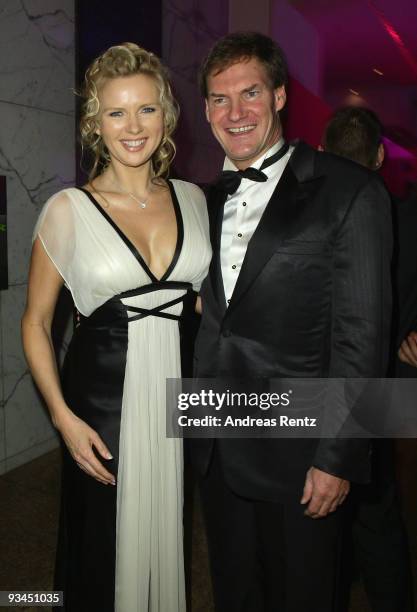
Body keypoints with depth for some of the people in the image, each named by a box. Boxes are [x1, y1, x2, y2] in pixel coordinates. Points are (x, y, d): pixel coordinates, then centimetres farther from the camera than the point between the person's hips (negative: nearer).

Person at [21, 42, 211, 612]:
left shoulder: (192, 198, 3)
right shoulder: (68, 208, -7)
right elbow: (36, 322, -2)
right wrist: (63, 417, -11)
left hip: (181, 399, 4)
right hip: (102, 404, -3)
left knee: (169, 544, 18)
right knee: (103, 554, 12)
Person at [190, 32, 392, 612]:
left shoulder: (349, 192, -12)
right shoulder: (210, 200, 8)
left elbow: (361, 337, -14)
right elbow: (209, 321, 9)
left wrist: (336, 458, -15)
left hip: (298, 456, -5)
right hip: (217, 453, 6)